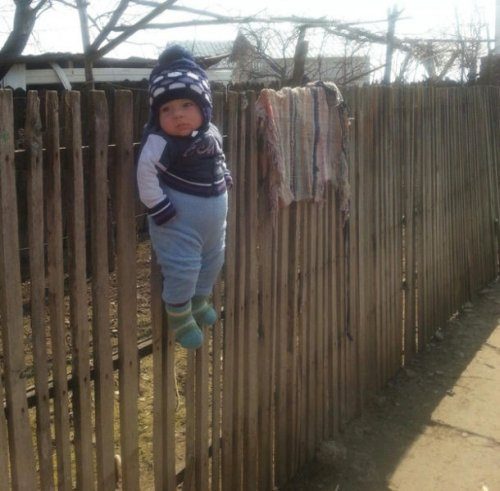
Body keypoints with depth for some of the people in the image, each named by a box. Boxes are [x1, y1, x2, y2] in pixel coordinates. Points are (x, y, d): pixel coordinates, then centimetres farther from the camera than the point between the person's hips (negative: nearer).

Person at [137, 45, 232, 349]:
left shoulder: (211, 133, 0)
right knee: (183, 267, -3)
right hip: (180, 217, -7)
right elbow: (146, 170, -26)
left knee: (212, 260, 22)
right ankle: (180, 316, 20)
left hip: (214, 211, 7)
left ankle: (200, 301, 47)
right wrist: (158, 205, -25)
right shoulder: (159, 141, -22)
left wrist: (226, 177, 9)